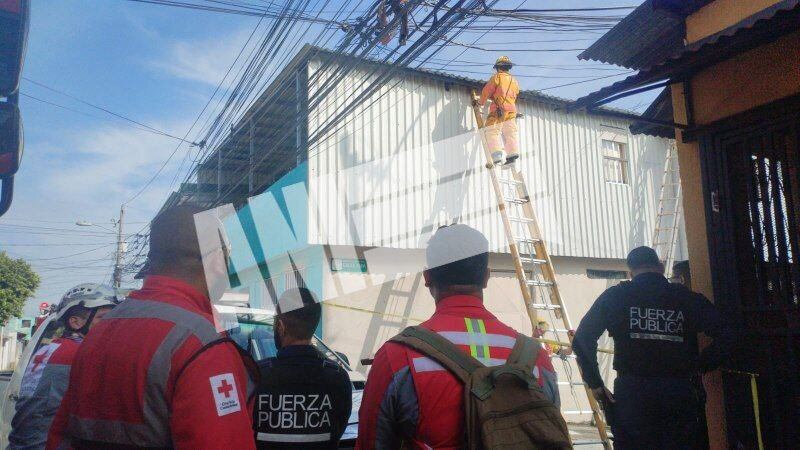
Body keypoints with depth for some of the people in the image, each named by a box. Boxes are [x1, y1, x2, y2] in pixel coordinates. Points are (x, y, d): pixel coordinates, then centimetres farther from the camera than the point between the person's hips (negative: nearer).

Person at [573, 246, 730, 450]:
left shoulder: (615, 296, 3)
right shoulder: (689, 299, 7)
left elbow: (582, 339, -2)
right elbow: (724, 338, 2)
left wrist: (595, 384, 4)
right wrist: (697, 366, 13)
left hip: (631, 393, -1)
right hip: (679, 394, 2)